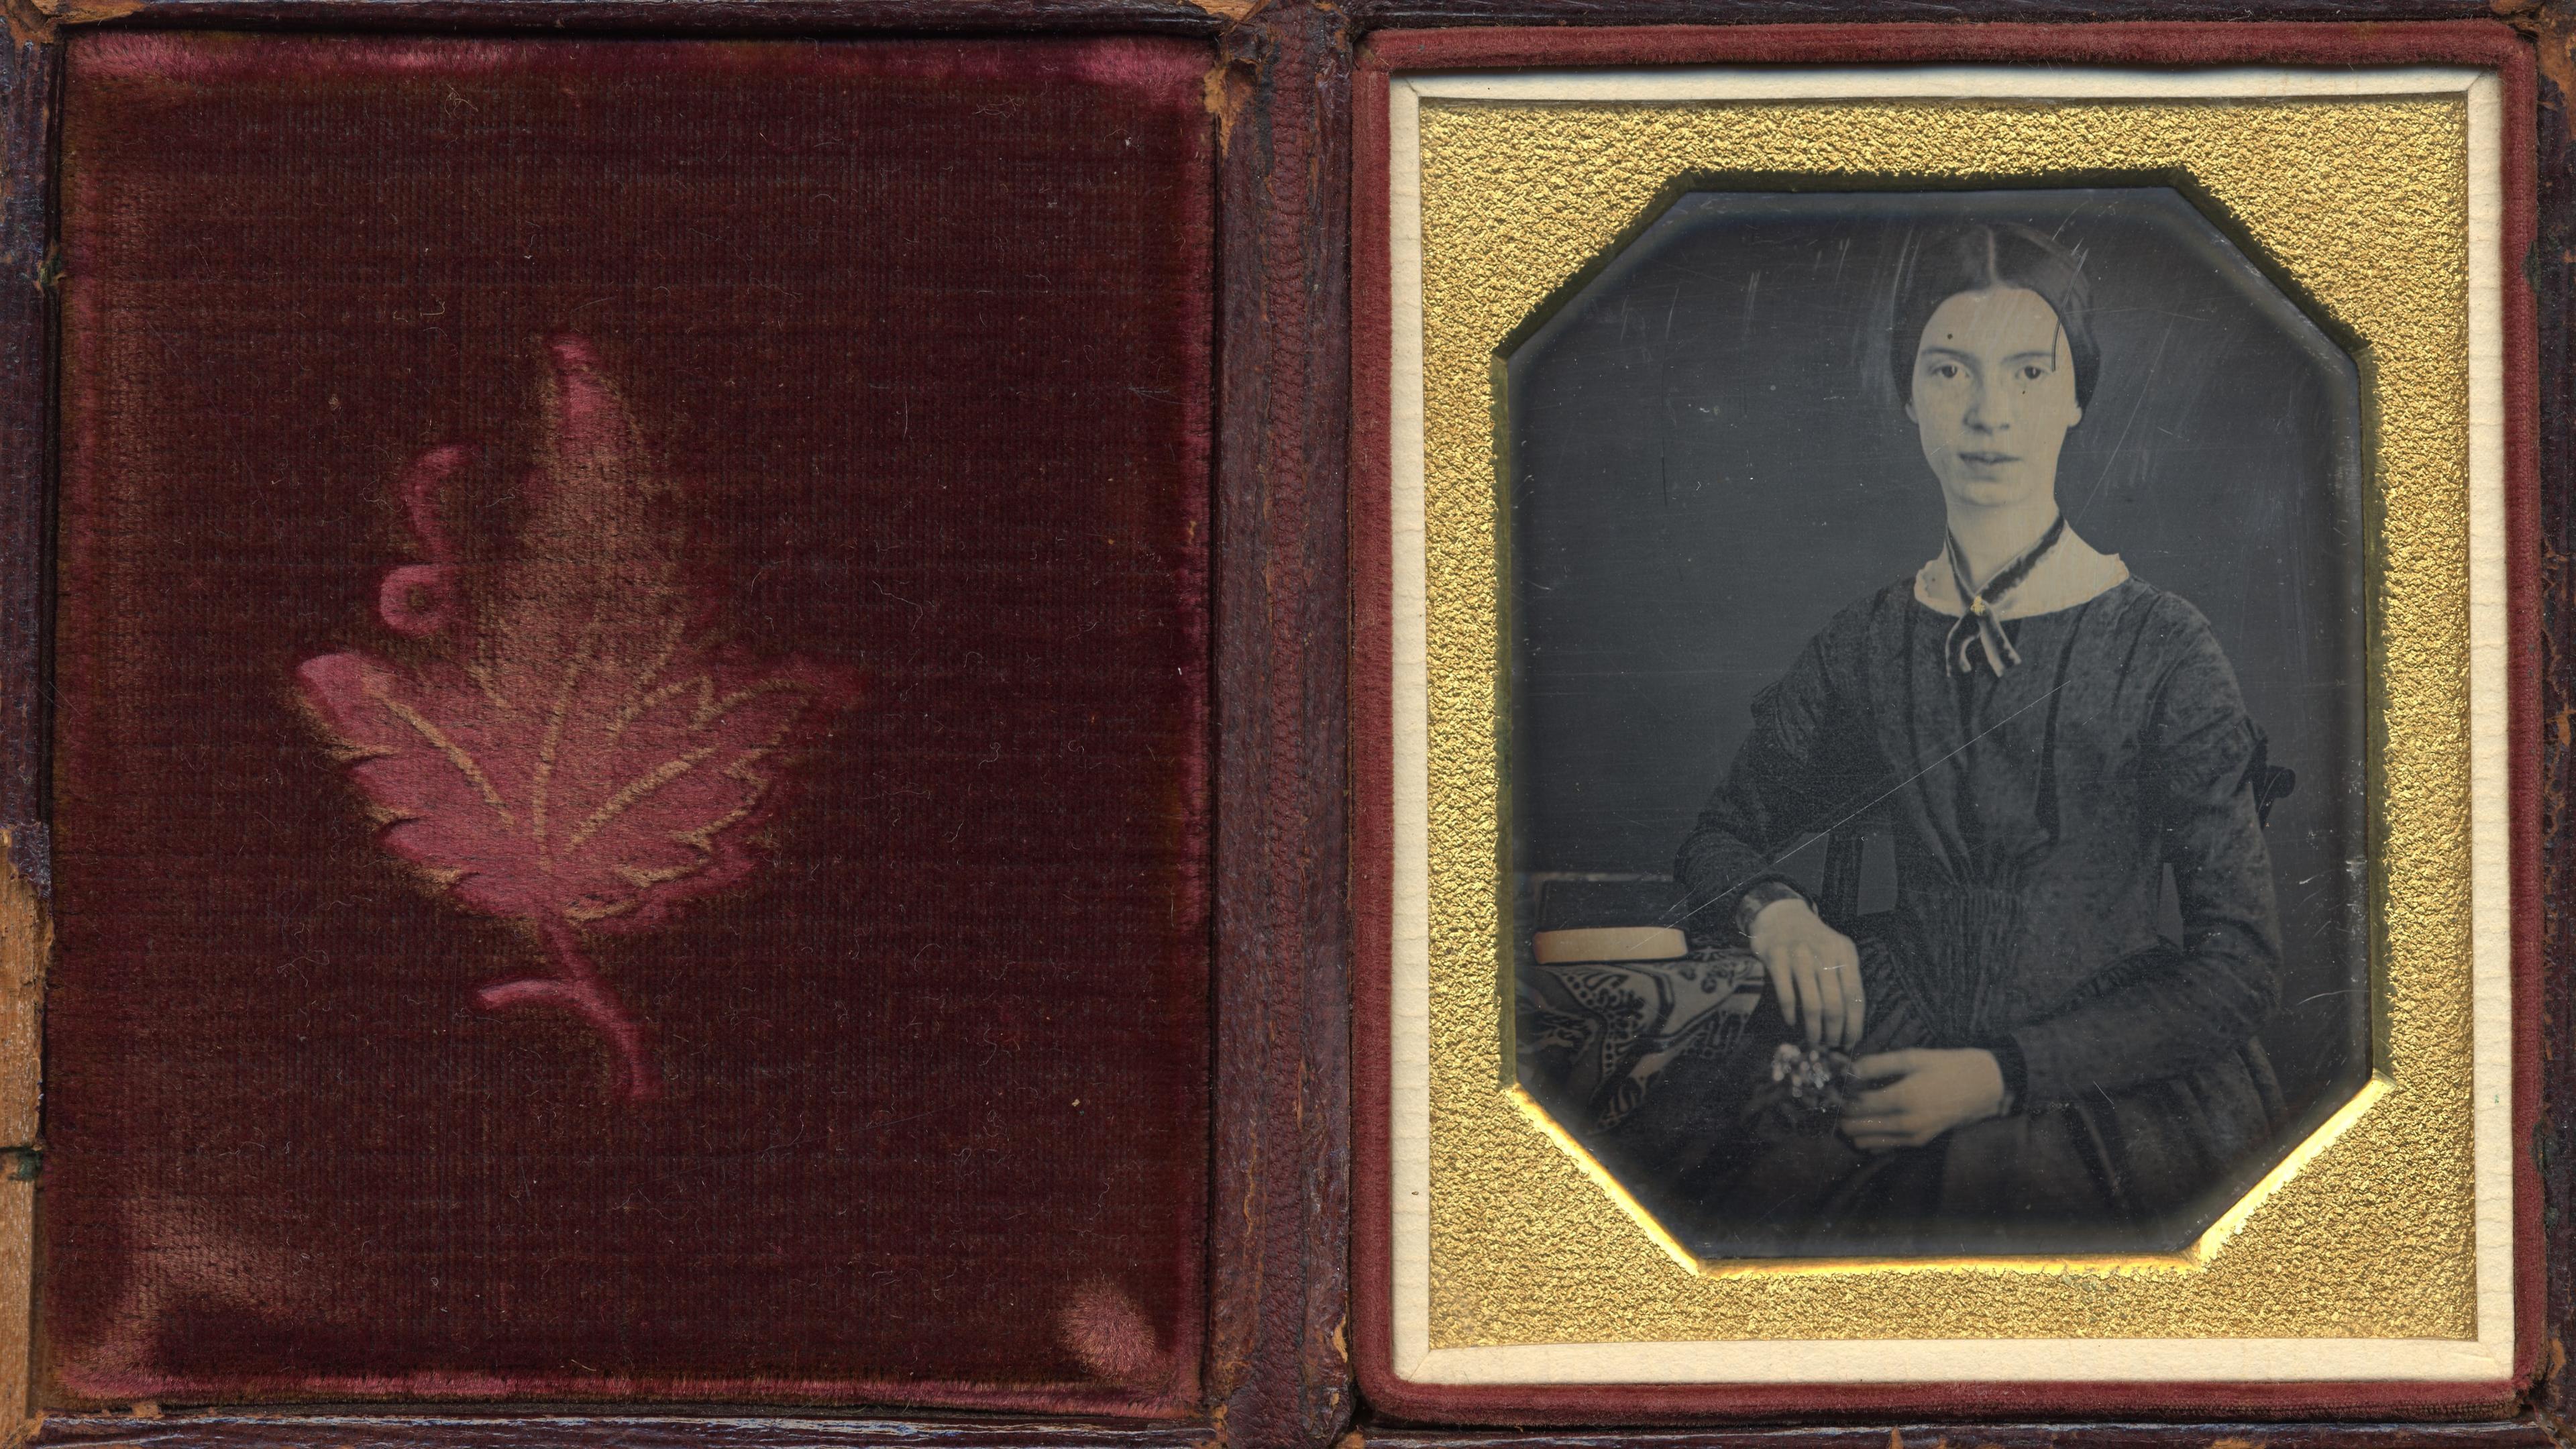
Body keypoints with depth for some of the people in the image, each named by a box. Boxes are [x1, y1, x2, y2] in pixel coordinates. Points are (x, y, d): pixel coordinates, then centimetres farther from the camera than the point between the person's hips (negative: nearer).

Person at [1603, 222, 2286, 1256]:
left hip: (2110, 1085, -4)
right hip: (1896, 1047, 4)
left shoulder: (2162, 653, -2)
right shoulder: (1865, 648, 9)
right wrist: (1775, 914, -4)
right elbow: (1719, 838, 22)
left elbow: (2240, 968, -4)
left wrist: (2000, 1077, -15)